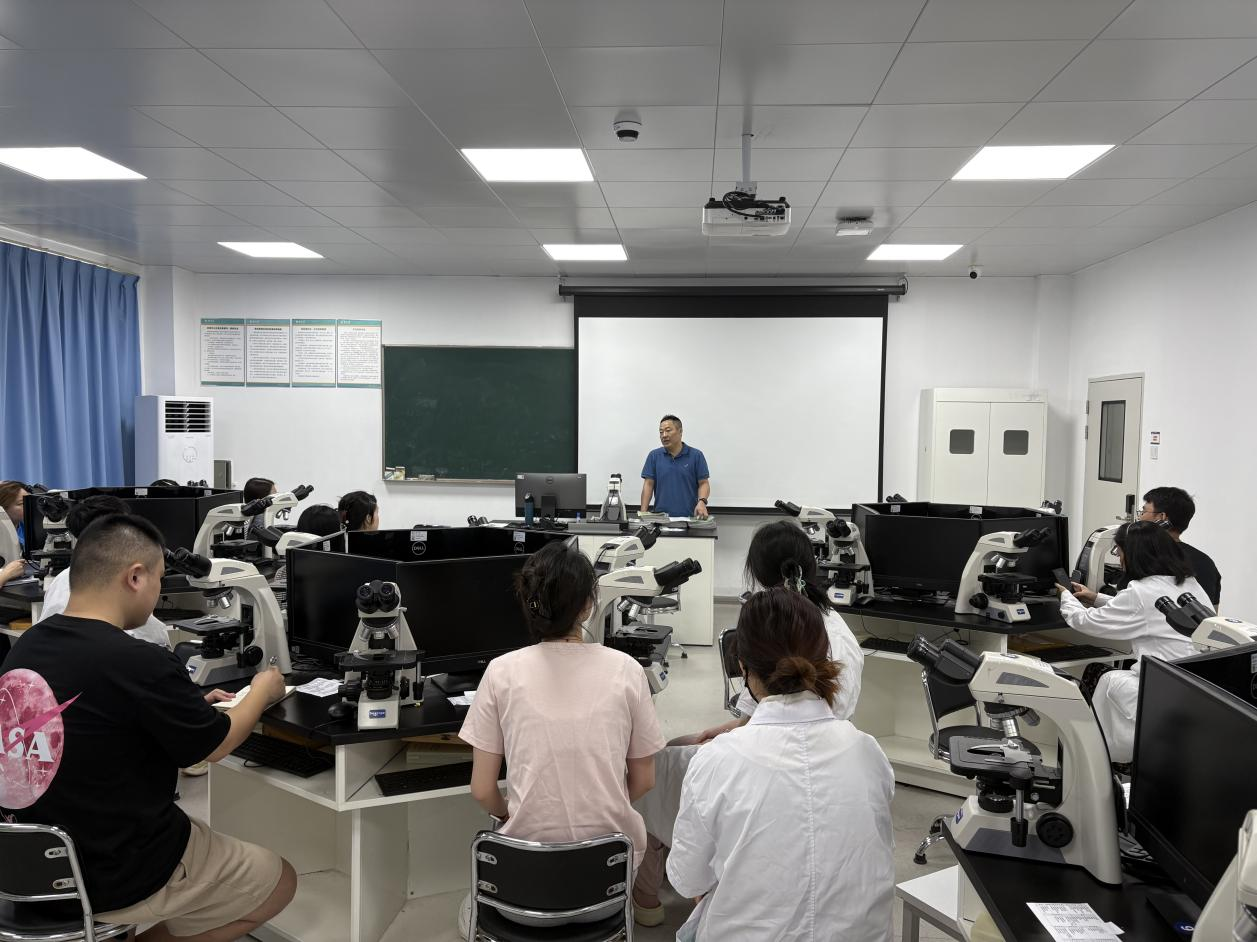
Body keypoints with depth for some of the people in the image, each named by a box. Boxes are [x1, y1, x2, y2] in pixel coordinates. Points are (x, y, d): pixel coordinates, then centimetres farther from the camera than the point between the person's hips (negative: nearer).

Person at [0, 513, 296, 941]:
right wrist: (261, 691, 7)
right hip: (115, 877, -8)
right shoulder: (140, 664, -28)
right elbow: (214, 745, -10)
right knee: (279, 881, 11)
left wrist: (190, 706, 18)